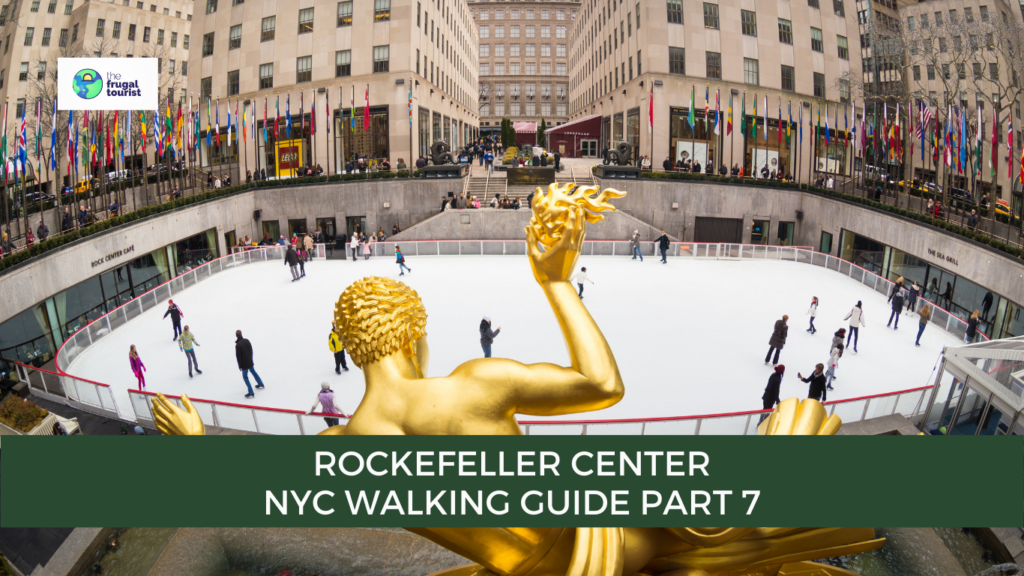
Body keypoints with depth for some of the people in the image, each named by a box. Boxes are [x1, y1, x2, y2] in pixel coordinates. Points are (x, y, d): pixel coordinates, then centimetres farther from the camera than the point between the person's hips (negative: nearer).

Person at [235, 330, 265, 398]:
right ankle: (260, 384, 45)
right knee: (253, 371, 27)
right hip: (250, 361, 7)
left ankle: (251, 392, 1)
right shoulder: (247, 341, -4)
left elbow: (238, 356, -18)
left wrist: (240, 365, -7)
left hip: (244, 364, -7)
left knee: (245, 377, 3)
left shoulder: (238, 345, -25)